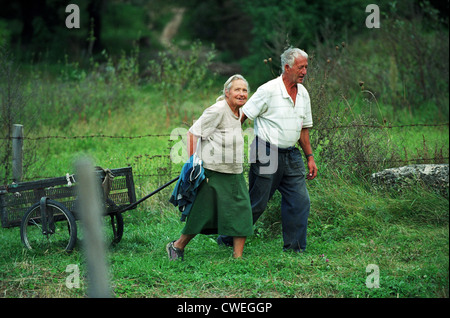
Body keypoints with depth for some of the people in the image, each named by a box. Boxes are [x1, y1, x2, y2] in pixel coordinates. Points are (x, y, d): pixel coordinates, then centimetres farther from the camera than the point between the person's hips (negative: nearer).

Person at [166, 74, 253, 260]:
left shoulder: (238, 112, 10)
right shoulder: (217, 110, -15)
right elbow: (193, 133, -15)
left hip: (235, 174, 8)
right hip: (213, 173, -8)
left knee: (241, 212, -2)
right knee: (203, 214, 0)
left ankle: (238, 257, 2)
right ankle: (177, 247, 21)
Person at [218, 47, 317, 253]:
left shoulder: (303, 94, 10)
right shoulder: (268, 90, -13)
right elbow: (242, 117, -10)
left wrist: (310, 157, 15)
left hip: (291, 155, 6)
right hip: (267, 155, -6)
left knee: (300, 201, -1)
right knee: (257, 203, 0)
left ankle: (294, 249, 8)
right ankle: (227, 239, 18)